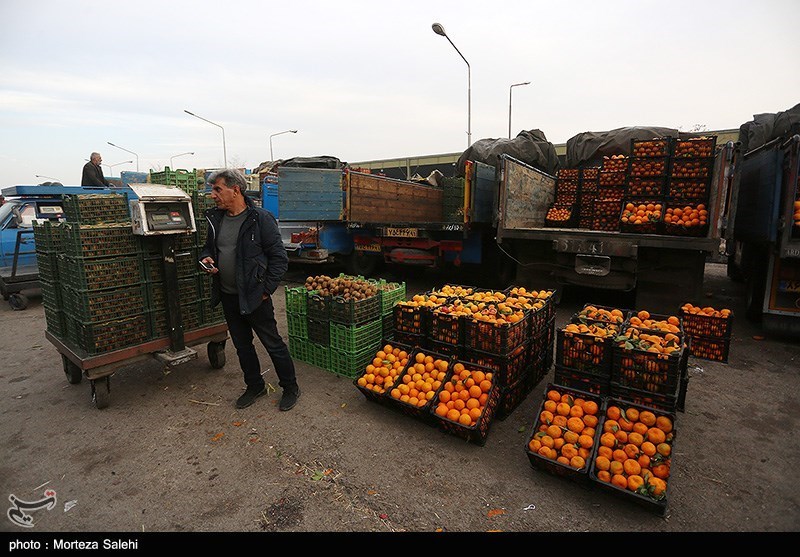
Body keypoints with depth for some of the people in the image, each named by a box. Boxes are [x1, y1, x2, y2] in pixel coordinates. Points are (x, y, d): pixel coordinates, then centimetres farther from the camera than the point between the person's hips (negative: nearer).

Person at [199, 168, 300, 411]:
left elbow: (279, 258, -13)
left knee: (273, 344, 5)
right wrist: (205, 258, -2)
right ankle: (255, 386, 38)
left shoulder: (261, 219, -14)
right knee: (242, 346, 19)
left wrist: (266, 289, -15)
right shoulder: (215, 218, 6)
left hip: (254, 297, -7)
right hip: (228, 297, 7)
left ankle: (290, 388, 23)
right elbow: (208, 247, 21)